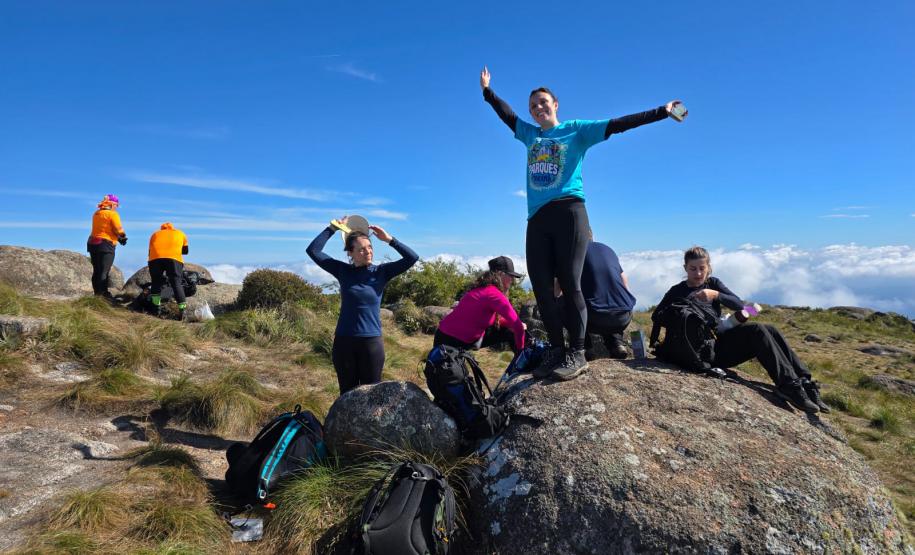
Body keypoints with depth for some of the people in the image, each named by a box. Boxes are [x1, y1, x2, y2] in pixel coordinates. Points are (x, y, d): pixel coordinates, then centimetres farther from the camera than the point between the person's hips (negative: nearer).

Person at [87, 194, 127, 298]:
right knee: (104, 271, -6)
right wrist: (123, 237, 8)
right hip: (106, 245, -7)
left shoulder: (96, 213, 13)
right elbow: (118, 230, -13)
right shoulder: (112, 214, -9)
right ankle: (103, 294, -7)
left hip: (92, 243, 7)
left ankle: (97, 292, 16)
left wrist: (118, 238, 11)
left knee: (96, 270, 12)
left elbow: (103, 229, 13)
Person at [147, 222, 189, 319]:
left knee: (156, 283, 17)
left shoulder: (155, 234, 33)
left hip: (155, 259, 1)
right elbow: (185, 251, 33)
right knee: (176, 283, 2)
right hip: (174, 259, -1)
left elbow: (150, 251, 31)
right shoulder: (180, 233, 30)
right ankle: (182, 310, -4)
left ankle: (157, 308, 13)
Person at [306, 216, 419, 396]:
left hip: (372, 342, -1)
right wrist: (333, 228, -2)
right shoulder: (343, 271, 2)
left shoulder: (380, 272, 0)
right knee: (347, 394, 12)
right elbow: (313, 250, 0)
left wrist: (389, 239, -12)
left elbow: (412, 258, -8)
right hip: (343, 342, 1)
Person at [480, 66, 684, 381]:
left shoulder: (577, 130, 9)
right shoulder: (529, 134, 22)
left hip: (568, 212, -5)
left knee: (570, 283, -10)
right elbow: (507, 115, 33)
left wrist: (661, 112, 1)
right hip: (537, 218, 5)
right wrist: (487, 91, 34)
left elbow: (617, 125, 5)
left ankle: (577, 353, -5)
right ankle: (557, 349, 7)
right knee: (541, 287, -1)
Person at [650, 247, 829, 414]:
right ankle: (789, 385, -28)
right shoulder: (678, 291, -2)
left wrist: (716, 295, -18)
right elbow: (657, 316, 4)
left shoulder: (713, 283, 11)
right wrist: (654, 345, -3)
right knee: (756, 330, -24)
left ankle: (805, 383, -16)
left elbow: (739, 305, -1)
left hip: (721, 339, 6)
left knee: (770, 330, -15)